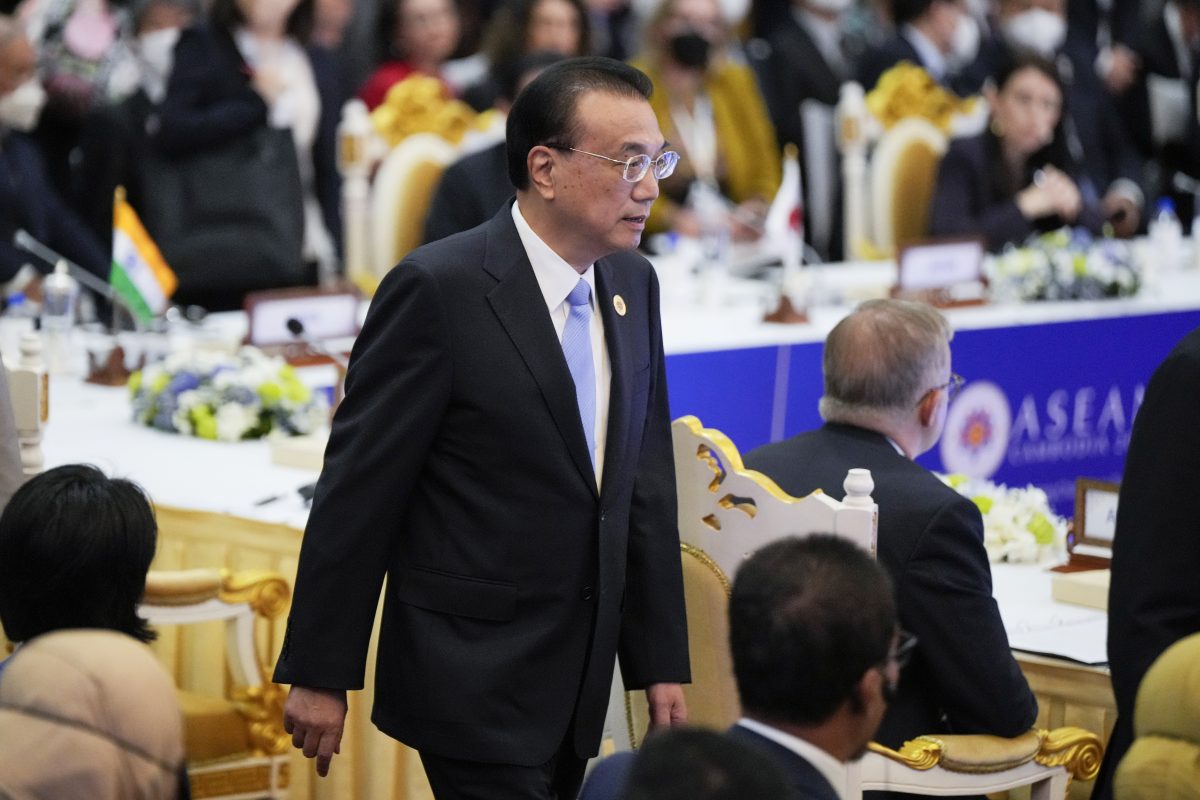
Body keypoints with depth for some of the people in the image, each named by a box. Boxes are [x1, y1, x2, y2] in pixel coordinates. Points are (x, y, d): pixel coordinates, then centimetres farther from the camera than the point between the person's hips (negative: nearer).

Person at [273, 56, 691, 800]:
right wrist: (319, 675, -10)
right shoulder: (439, 289, -14)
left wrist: (664, 659, 10)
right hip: (475, 682, -7)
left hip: (578, 681, 7)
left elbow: (646, 485, 12)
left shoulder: (633, 285, 7)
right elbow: (357, 490, -12)